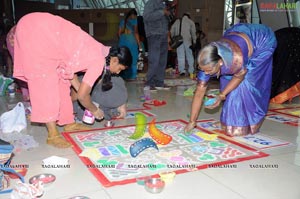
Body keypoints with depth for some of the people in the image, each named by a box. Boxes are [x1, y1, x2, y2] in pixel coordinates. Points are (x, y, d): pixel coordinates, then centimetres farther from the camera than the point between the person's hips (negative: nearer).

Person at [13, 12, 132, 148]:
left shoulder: (98, 52, 11)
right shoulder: (99, 61, -14)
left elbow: (68, 67, 16)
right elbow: (82, 95, -10)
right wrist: (94, 110, 7)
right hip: (36, 32, -9)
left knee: (60, 80, 13)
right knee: (46, 83, -7)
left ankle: (69, 123, 24)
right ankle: (52, 135, 0)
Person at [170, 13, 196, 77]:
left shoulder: (177, 21, 19)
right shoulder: (190, 22, 15)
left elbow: (172, 31, 12)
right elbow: (193, 32, 5)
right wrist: (194, 41, 5)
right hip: (187, 40, -1)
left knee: (180, 56, -2)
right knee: (189, 56, 5)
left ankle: (182, 71, -8)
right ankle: (191, 71, 5)